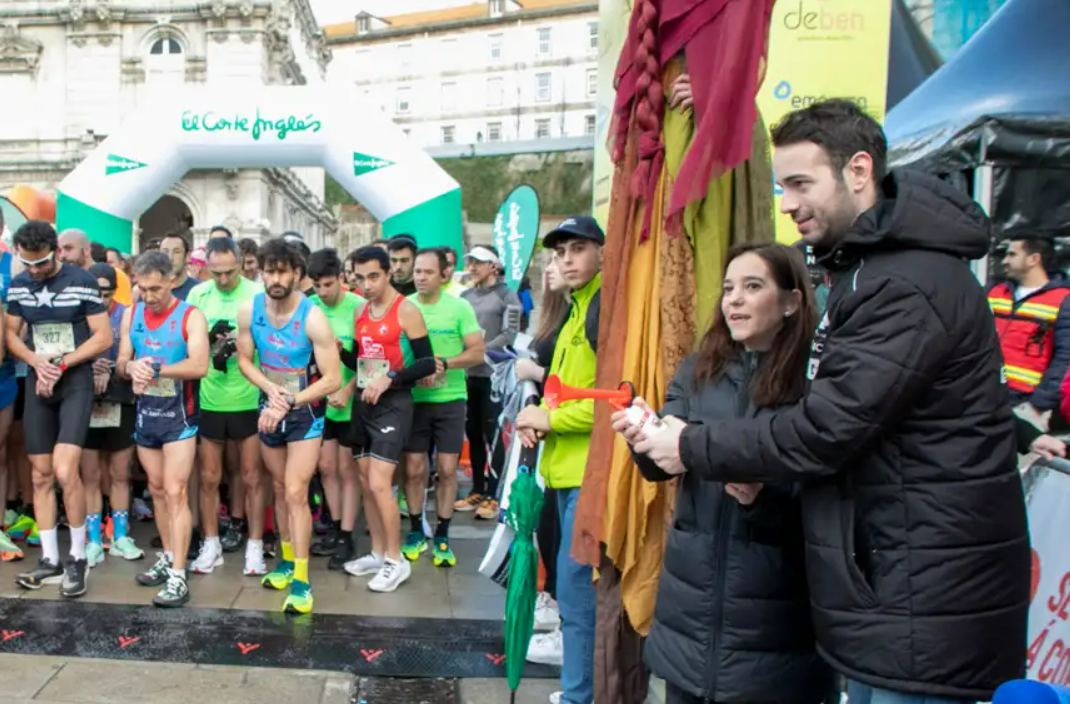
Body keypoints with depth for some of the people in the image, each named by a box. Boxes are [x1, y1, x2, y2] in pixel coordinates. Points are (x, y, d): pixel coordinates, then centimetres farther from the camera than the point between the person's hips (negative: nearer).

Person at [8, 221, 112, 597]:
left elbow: (103, 337, -7)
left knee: (65, 471, -16)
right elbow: (11, 334, 11)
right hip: (38, 383, 5)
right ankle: (50, 560, 17)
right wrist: (36, 361, -9)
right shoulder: (18, 286, 6)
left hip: (76, 381, -5)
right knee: (41, 475, 7)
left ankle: (78, 557, -1)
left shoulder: (82, 281, -7)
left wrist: (62, 364, -15)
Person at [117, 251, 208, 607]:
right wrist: (132, 368, -17)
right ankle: (168, 557, 29)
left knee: (175, 493, -8)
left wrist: (155, 368, -25)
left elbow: (199, 365, -22)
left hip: (179, 414, -6)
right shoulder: (132, 314, 6)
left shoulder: (190, 316, -11)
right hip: (145, 412, 6)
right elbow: (122, 361, 6)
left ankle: (178, 577, -6)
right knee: (157, 490, 15)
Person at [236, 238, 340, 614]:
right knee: (280, 489, 17)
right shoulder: (249, 310, -9)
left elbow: (333, 379, -21)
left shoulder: (313, 317, -23)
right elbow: (245, 360, 2)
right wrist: (270, 389, -16)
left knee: (296, 492, -11)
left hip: (305, 413, -5)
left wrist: (290, 402, -27)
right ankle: (287, 559, 34)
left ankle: (302, 581, -5)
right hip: (269, 409, 5)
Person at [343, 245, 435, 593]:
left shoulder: (406, 311, -11)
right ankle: (378, 553, 24)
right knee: (365, 483, 11)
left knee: (379, 484, -12)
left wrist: (389, 380, -24)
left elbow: (428, 363, -15)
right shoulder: (361, 312, 10)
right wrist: (349, 388, 2)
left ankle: (396, 560, 2)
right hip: (363, 403, 8)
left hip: (393, 404, -7)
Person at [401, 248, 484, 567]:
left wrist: (444, 363, -21)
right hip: (413, 399, 1)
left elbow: (477, 352, -6)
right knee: (414, 469, 5)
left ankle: (442, 536, 17)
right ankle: (416, 532, 22)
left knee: (447, 470, 3)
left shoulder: (459, 307, -3)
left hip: (450, 399, -1)